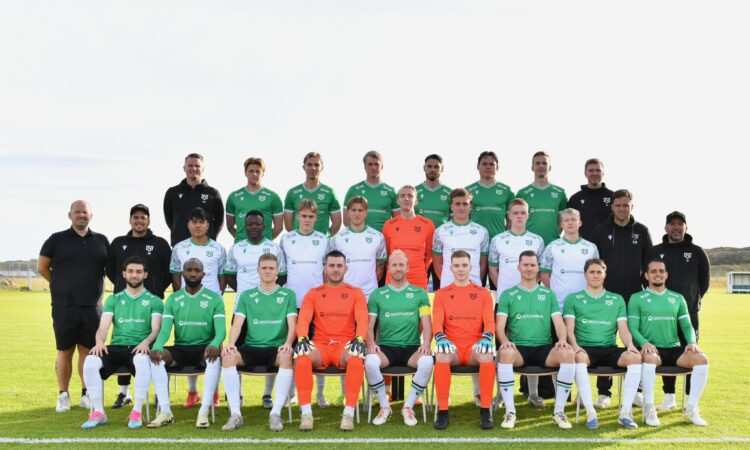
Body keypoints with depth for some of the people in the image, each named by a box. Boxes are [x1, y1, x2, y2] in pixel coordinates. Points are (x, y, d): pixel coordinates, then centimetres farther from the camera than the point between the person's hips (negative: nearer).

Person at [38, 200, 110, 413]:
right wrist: (62, 285, 7)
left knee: (88, 351, 6)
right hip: (64, 307, -1)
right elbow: (42, 267, 7)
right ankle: (63, 395, 13)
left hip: (92, 307, 2)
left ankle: (86, 394, 15)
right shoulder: (57, 239, 3)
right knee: (64, 351, 4)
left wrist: (92, 285, 8)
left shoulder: (101, 241, 9)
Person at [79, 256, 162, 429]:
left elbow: (156, 329, 0)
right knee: (90, 361, -30)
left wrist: (146, 342, -23)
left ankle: (137, 412, -28)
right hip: (115, 347, 3)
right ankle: (98, 412, -19)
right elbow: (103, 327, 7)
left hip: (139, 348, -2)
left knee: (142, 361, -40)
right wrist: (99, 341, -16)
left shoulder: (154, 301, 12)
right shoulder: (113, 299, 19)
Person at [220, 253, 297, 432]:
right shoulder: (246, 296, 16)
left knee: (287, 357, -37)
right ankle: (235, 414, -27)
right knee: (227, 356, -30)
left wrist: (288, 344, -19)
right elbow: (237, 323, 5)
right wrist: (231, 343, -15)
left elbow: (292, 324, 2)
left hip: (276, 348, -2)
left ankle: (276, 413, -31)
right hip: (251, 348, 2)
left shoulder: (288, 295, 12)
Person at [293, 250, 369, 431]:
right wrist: (302, 338, -20)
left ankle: (349, 413, -32)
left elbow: (362, 319, -1)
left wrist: (359, 339, -23)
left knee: (357, 357, -37)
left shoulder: (355, 293, 12)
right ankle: (306, 414, -30)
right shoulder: (313, 293, 14)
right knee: (302, 355, -34)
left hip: (345, 344, -1)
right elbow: (304, 319, 1)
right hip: (320, 345, 1)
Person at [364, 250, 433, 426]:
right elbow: (370, 326, 9)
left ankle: (408, 407, -12)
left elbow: (427, 324, 6)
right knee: (370, 361, -33)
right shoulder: (377, 294, 14)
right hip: (385, 347, 0)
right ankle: (384, 407, -10)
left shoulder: (419, 294, 14)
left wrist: (426, 343, -15)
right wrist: (371, 343, -12)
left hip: (412, 348, 0)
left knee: (427, 361, -34)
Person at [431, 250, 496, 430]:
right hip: (452, 345, 0)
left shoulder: (483, 293, 13)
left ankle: (485, 411, -26)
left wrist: (486, 338, -19)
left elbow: (489, 322, 4)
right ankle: (442, 412, -27)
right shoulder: (442, 294, 13)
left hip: (474, 346, 0)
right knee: (441, 356, -36)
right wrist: (441, 339, -20)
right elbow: (437, 322, 2)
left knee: (487, 355, -35)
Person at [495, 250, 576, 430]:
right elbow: (500, 326, 1)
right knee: (505, 353, -37)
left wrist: (562, 339, -14)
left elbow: (559, 323, 8)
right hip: (518, 348, -1)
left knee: (568, 354, -30)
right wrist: (505, 341, -21)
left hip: (544, 348, 2)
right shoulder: (508, 295, 12)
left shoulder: (548, 294, 17)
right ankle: (510, 411, -26)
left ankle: (559, 411, -17)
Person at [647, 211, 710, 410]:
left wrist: (692, 300, 8)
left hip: (689, 313, -1)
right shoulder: (655, 251, 7)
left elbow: (704, 281, 10)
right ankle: (669, 397, 14)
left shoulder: (697, 252, 4)